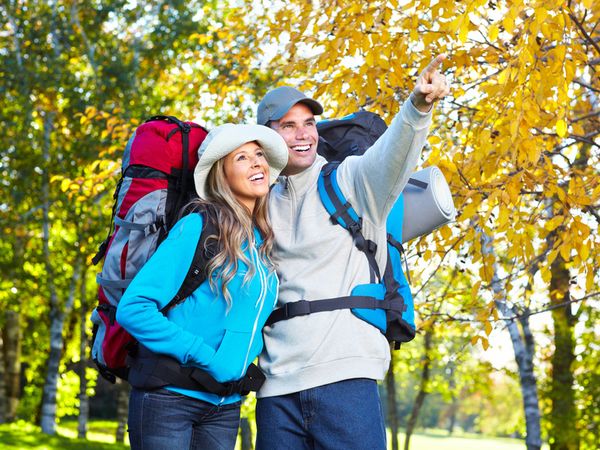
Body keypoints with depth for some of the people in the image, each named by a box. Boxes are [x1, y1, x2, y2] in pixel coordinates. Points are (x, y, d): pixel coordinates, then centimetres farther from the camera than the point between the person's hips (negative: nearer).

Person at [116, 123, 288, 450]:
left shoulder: (264, 243, 9)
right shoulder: (198, 228, -10)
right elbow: (132, 308, -16)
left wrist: (243, 362, 5)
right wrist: (205, 357, -17)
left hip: (224, 407, 6)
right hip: (169, 396, -6)